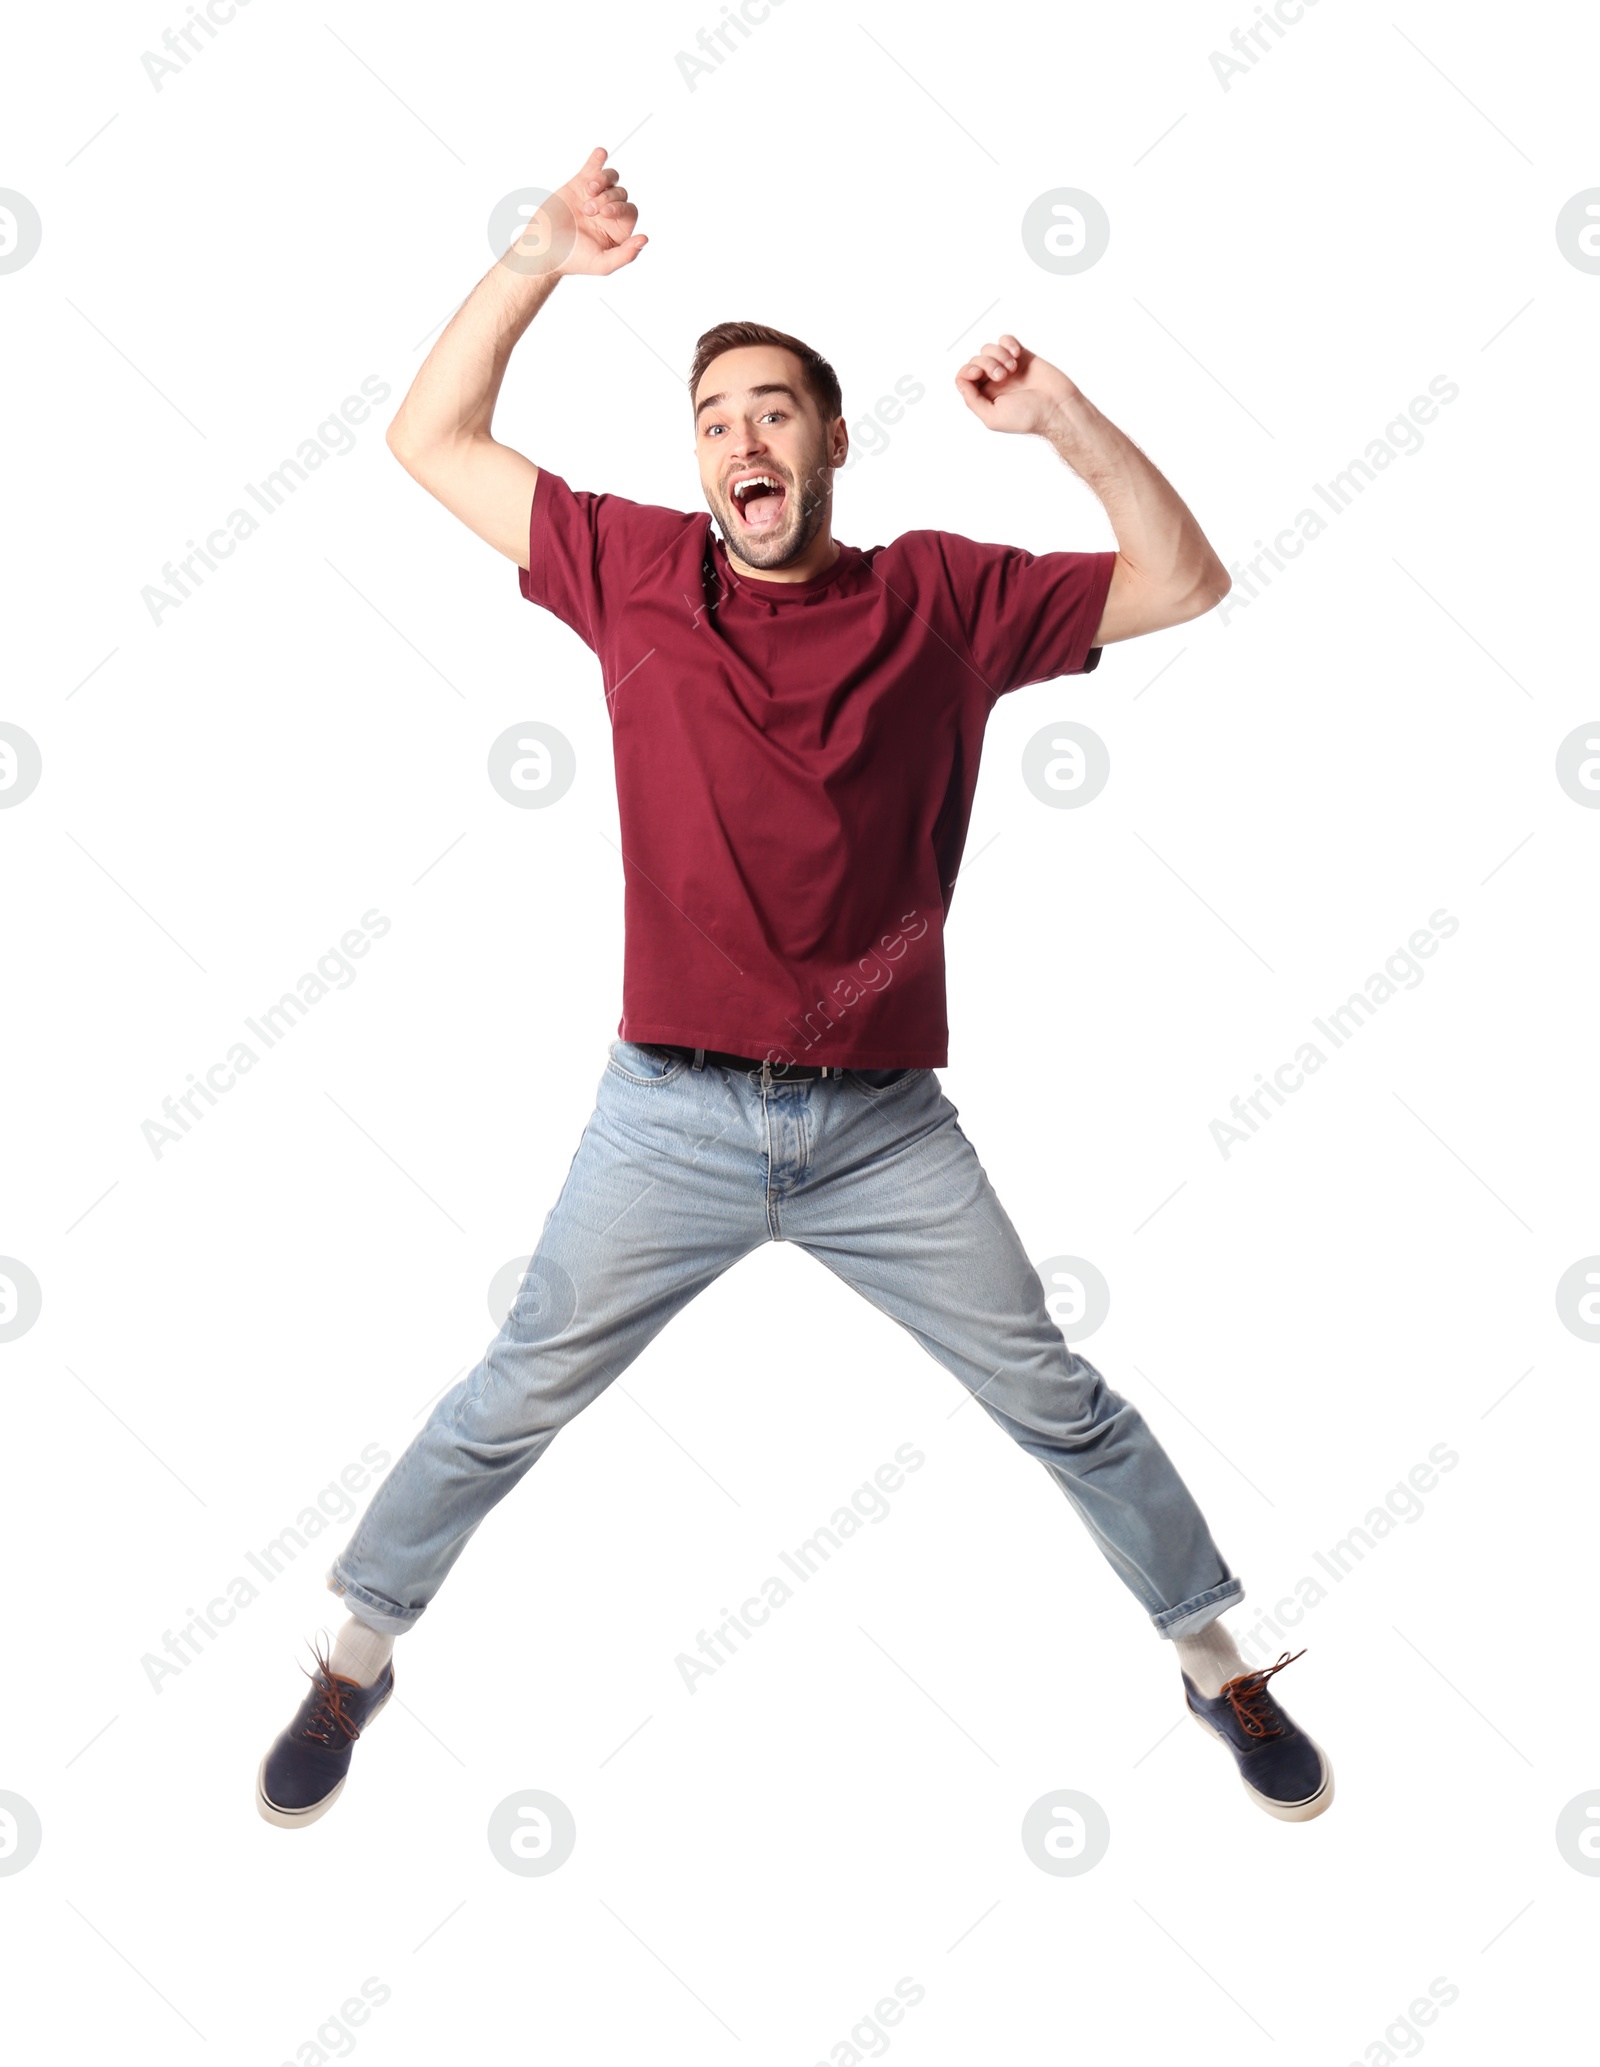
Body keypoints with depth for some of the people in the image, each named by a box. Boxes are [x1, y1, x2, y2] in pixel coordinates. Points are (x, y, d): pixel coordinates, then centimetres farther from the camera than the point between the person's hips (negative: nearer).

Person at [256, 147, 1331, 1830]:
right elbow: (430, 440, 10)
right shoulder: (635, 572, 3)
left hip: (885, 1129, 0)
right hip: (670, 1119, 0)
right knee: (513, 1402, 10)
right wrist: (537, 260, 1)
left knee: (1059, 1405, 11)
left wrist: (1061, 416, -7)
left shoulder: (941, 596, 2)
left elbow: (1183, 581, 4)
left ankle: (1217, 1657, 32)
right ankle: (356, 1657, 33)